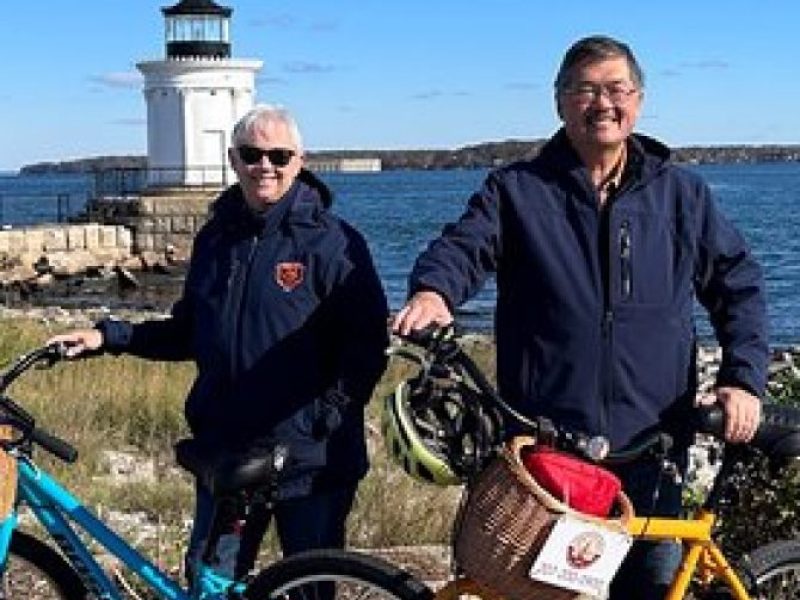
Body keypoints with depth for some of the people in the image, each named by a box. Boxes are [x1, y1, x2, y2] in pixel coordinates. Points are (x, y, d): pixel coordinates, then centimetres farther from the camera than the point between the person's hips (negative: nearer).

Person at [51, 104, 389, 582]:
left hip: (312, 460, -5)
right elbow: (190, 332, 17)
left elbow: (368, 342, -11)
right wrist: (108, 337, 8)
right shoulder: (216, 238, 9)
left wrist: (331, 413, -20)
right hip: (225, 452, 5)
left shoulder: (334, 242, -9)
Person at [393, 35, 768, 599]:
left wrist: (743, 379, -2)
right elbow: (462, 247, -8)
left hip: (651, 447, 2)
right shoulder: (516, 189, 6)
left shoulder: (682, 192, 10)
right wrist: (433, 290, -32)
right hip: (541, 447, -1)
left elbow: (739, 284, 12)